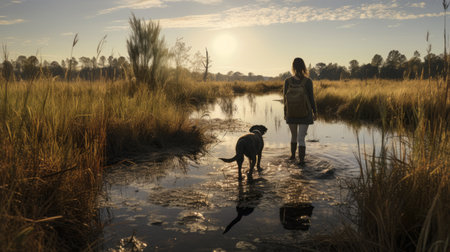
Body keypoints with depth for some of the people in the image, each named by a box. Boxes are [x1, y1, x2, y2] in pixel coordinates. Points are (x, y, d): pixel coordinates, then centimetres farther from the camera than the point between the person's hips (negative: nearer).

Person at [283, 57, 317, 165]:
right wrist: (315, 112, 5)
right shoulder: (308, 81, -16)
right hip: (305, 115, -2)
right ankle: (301, 160, -4)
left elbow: (285, 99, -4)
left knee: (294, 135, 23)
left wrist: (285, 113, 9)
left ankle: (292, 155, 39)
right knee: (301, 139, 4)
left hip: (291, 114, 2)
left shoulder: (287, 81, -11)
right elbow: (311, 98, -10)